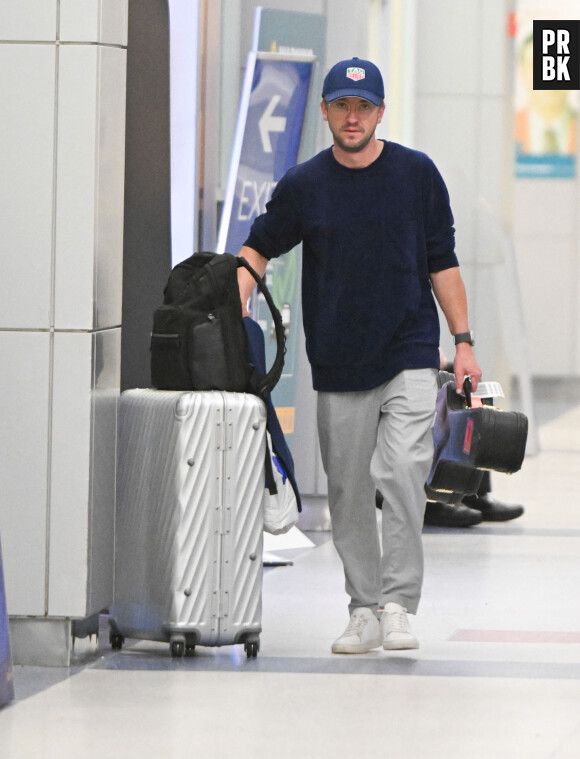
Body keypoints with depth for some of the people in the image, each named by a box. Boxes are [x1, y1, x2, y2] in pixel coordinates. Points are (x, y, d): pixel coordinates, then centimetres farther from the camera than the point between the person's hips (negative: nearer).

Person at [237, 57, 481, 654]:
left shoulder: (417, 174, 2)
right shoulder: (303, 186, 3)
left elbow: (442, 263, 7)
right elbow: (258, 248, 14)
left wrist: (463, 342, 2)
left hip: (409, 356, -2)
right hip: (338, 363, 2)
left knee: (402, 473, -18)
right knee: (348, 492, 5)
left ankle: (398, 605, -14)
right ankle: (363, 611, 15)